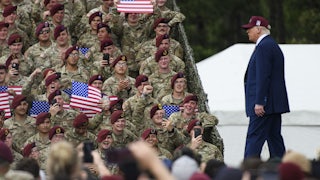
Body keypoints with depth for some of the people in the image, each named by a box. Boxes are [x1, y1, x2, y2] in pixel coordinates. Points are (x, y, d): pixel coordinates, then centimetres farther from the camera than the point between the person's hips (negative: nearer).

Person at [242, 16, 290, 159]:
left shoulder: (264, 46, -13)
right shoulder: (273, 45, 19)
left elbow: (263, 76, -20)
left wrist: (259, 102, -22)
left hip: (264, 104, -10)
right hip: (275, 103, 10)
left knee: (254, 138, -12)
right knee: (274, 137, 10)